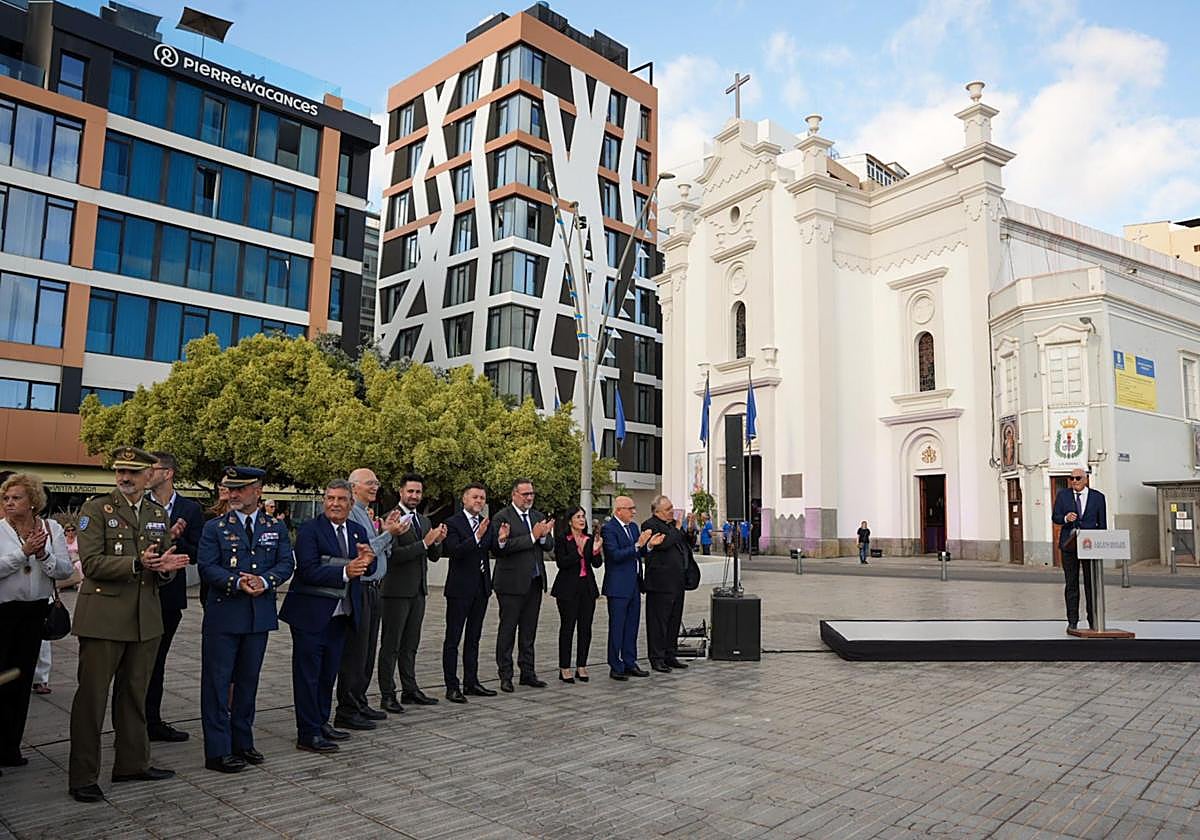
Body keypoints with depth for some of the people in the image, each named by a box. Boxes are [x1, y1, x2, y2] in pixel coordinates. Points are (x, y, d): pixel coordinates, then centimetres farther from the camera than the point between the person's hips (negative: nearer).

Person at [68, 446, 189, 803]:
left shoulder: (159, 514, 11)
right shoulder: (96, 509, -4)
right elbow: (91, 563, -12)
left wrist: (165, 568, -9)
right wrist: (137, 564, -25)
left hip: (146, 618, 5)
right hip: (103, 617, -5)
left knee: (135, 694, 15)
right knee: (91, 696, 1)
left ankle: (133, 763, 27)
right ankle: (82, 776, 12)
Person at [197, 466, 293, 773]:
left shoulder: (276, 528, 8)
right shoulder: (214, 527, 0)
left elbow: (285, 564, 2)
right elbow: (206, 566, -9)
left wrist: (264, 581, -17)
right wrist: (237, 582, -23)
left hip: (260, 615, 3)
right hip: (223, 615, -3)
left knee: (248, 680, 13)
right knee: (217, 681, 1)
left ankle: (243, 742, 26)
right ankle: (218, 751, 10)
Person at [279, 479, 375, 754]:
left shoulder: (358, 531, 8)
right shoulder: (309, 530, -11)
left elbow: (369, 568, 7)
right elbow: (308, 570, -21)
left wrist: (367, 560, -16)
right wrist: (344, 572, -30)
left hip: (340, 614, 7)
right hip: (312, 612, -6)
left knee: (329, 671, 18)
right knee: (308, 673, 2)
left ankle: (321, 723, 32)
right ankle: (307, 734, 11)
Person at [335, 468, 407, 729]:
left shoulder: (366, 513, 17)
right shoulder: (350, 513, -13)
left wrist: (388, 531, 5)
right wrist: (388, 533, -15)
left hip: (372, 589, 10)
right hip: (358, 589, -10)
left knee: (367, 652, 15)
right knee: (355, 652, -4)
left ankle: (359, 704, 25)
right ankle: (347, 712, 4)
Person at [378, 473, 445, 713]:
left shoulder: (424, 521, 13)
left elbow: (434, 556, 14)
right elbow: (393, 554, -21)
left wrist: (437, 541, -7)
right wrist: (424, 542, -25)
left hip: (418, 590, 7)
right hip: (397, 591, -7)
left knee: (410, 645, 15)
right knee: (391, 645, 1)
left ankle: (410, 690, 23)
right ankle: (388, 695, 8)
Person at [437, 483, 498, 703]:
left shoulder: (487, 523, 9)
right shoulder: (453, 523, -10)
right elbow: (454, 551, -22)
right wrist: (477, 537, -31)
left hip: (481, 587, 7)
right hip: (460, 588, -6)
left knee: (473, 638, 14)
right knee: (453, 639, 1)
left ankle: (471, 683, 23)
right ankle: (452, 687, 7)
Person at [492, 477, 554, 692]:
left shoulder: (538, 517, 12)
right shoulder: (502, 518, -8)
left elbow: (550, 545, 9)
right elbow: (500, 547, -20)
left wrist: (543, 536, -14)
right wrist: (532, 537, -19)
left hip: (535, 582, 6)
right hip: (512, 583, -6)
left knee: (529, 630, 13)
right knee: (508, 630, 3)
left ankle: (527, 672, 22)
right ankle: (505, 676, 12)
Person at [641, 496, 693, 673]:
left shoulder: (673, 524, 16)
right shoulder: (650, 525, -10)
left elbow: (687, 544, 24)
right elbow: (663, 543, -25)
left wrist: (690, 530, 7)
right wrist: (677, 528, -14)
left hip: (677, 582, 9)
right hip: (661, 583, -9)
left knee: (674, 620, 14)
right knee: (658, 621, -1)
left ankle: (670, 656, 24)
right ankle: (657, 659, 8)